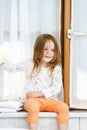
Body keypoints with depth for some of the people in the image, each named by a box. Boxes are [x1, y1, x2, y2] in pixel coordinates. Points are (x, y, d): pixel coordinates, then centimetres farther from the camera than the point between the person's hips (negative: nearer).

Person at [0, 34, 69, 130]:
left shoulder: (56, 68, 6)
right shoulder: (30, 64, 10)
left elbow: (57, 88, -3)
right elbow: (12, 67, 16)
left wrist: (38, 93, -11)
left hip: (49, 100, 1)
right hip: (32, 100, -1)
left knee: (64, 107, -26)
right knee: (33, 106, -37)